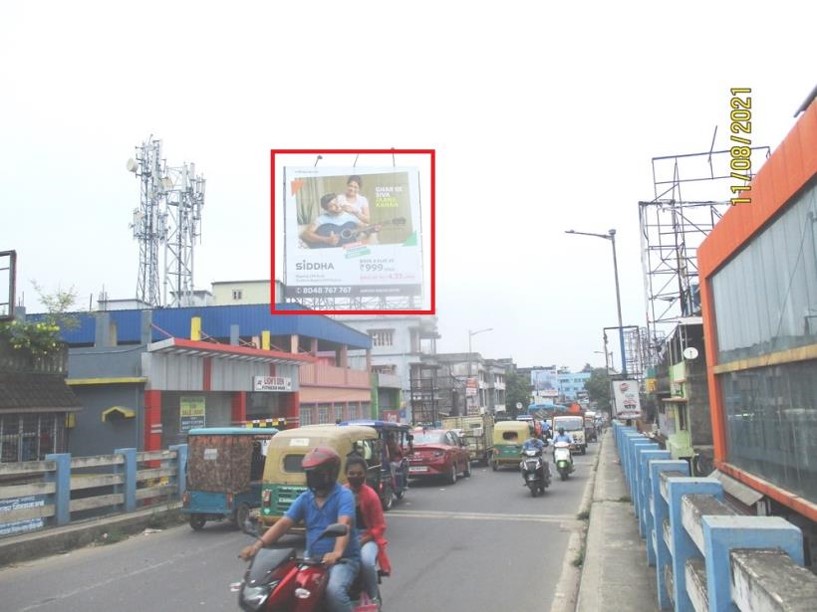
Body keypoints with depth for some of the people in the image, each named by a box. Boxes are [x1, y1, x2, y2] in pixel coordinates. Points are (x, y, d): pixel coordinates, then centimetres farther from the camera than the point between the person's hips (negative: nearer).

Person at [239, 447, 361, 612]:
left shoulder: (344, 495, -11)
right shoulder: (305, 498, 8)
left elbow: (344, 525, -28)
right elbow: (283, 523, 0)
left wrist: (337, 552, -47)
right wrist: (259, 544, -17)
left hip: (344, 559, -6)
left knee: (334, 590, -33)